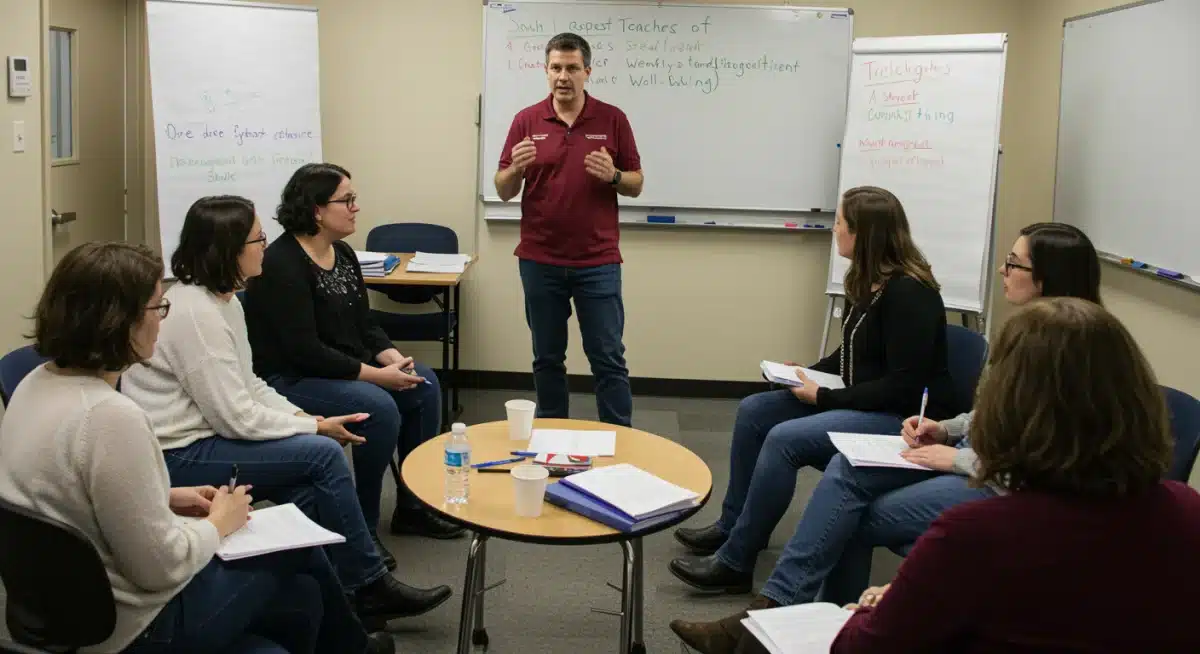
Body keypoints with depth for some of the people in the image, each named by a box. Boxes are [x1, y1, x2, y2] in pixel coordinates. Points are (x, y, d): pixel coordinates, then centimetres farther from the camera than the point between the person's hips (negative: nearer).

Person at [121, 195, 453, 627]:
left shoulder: (222, 299, 8)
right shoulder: (195, 314, -23)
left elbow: (249, 385, 12)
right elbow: (237, 418, -24)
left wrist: (306, 418, -2)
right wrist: (314, 427, -12)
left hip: (204, 435, 9)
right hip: (177, 455, -9)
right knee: (323, 456, -15)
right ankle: (369, 587, -1)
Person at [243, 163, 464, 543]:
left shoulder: (343, 254, 7)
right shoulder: (282, 265, -20)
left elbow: (364, 324, 10)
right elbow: (304, 350, -25)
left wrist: (393, 359, -10)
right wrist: (376, 375, -23)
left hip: (341, 367, 9)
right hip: (288, 379, -9)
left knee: (424, 384, -4)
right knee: (378, 407, -27)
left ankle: (412, 507, 5)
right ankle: (361, 525, -9)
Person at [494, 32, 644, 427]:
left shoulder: (613, 119, 1)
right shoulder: (526, 120, 3)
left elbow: (635, 185, 5)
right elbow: (504, 191, 4)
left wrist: (612, 175, -16)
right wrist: (516, 168, -18)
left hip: (597, 261, -1)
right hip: (540, 261, 1)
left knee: (608, 359, 1)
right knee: (547, 359, 10)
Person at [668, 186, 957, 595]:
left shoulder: (908, 293, -21)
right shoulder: (867, 282, 7)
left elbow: (904, 388, -25)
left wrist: (824, 398, -21)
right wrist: (809, 373, 3)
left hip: (902, 419, -10)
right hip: (859, 402, 10)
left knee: (784, 438, -26)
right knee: (753, 411, 2)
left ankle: (734, 563, -15)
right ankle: (731, 526, 14)